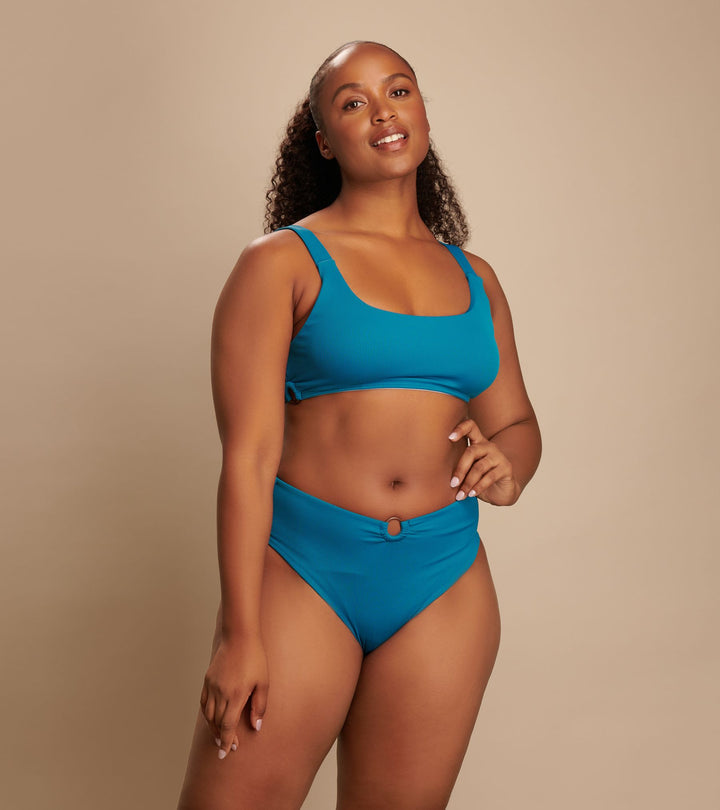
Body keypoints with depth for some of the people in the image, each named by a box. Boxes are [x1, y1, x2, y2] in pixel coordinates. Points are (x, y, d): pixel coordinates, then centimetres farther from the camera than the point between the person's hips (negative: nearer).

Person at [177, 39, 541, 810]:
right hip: (302, 574, -3)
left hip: (445, 591, 4)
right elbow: (248, 457, -8)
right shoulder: (281, 263, -2)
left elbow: (516, 422, 20)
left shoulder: (475, 279, 12)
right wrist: (241, 632, -12)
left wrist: (507, 465, -5)